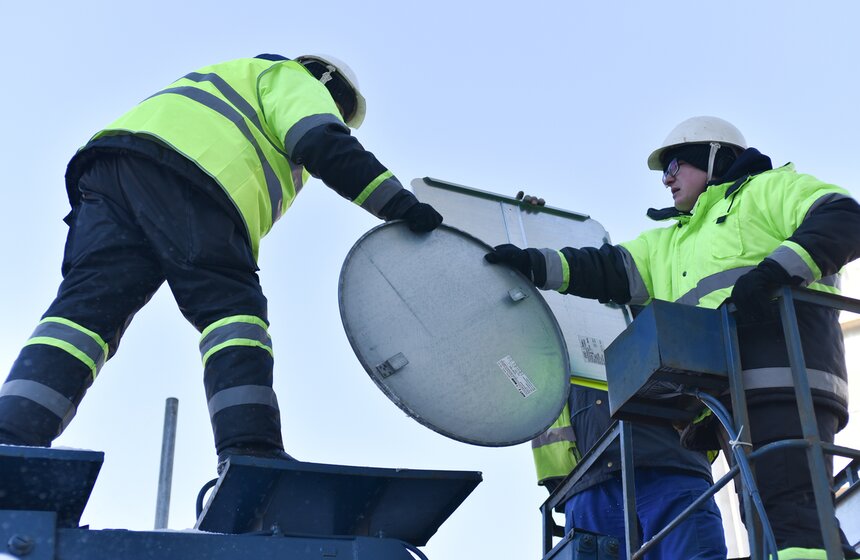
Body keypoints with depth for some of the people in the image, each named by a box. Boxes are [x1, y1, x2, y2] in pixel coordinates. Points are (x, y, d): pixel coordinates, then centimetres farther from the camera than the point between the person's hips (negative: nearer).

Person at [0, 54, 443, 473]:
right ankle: (250, 453, -27)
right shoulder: (295, 80, 21)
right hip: (184, 178, -7)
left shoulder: (234, 79, 46)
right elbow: (323, 144, 0)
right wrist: (398, 203, -2)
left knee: (87, 308, -7)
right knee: (232, 310, -11)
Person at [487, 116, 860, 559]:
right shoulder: (668, 244, 35)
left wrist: (777, 269, -16)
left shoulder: (768, 190, 14)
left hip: (782, 378, -8)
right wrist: (538, 265, 8)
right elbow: (611, 272, 22)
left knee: (787, 510, -20)